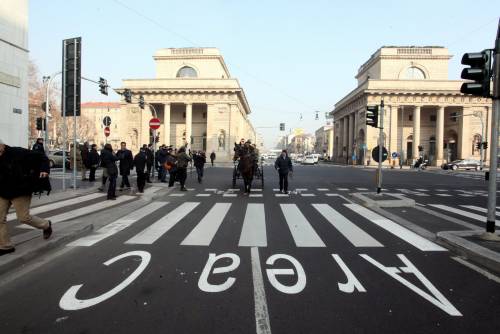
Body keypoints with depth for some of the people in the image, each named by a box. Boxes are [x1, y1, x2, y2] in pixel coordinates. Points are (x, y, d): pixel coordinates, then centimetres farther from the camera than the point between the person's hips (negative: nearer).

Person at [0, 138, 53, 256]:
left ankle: (46, 225, 28)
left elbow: (41, 156, -13)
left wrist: (44, 169, -26)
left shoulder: (18, 153, -17)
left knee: (24, 217, -1)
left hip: (20, 191, -6)